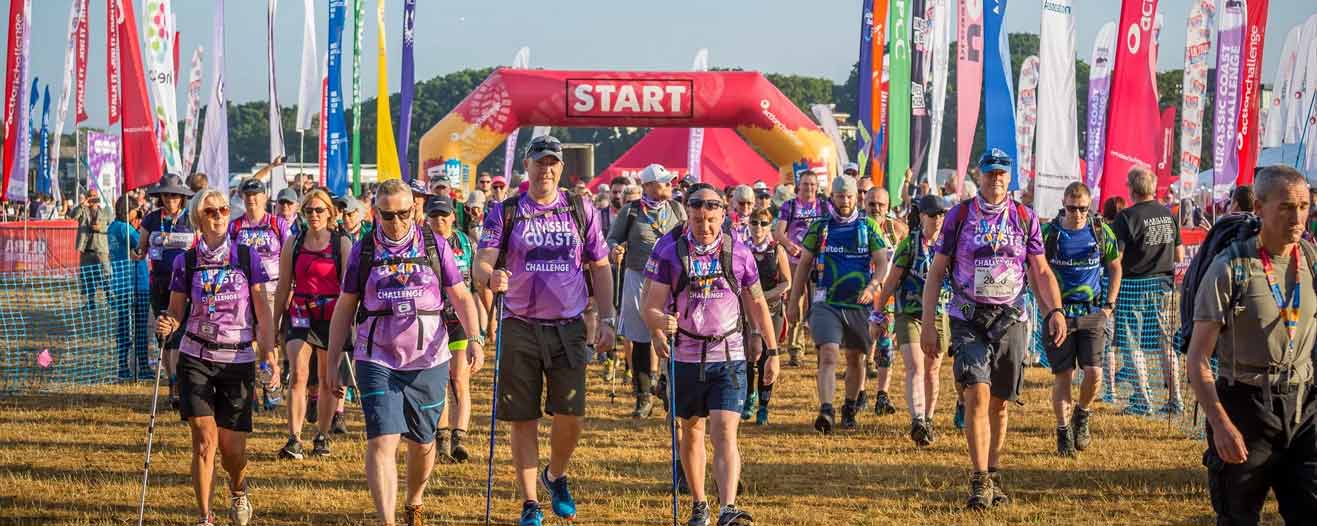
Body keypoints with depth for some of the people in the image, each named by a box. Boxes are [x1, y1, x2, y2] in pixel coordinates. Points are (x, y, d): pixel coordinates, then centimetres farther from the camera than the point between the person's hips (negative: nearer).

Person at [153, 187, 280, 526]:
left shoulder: (247, 257, 1)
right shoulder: (186, 262, 1)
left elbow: (263, 313, 2)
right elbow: (176, 313, 5)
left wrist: (269, 355, -7)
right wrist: (166, 326, -18)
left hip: (238, 361, 0)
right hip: (196, 358, 0)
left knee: (232, 448, 2)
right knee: (205, 439, -11)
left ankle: (238, 491, 36)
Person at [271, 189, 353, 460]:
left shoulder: (342, 243, 0)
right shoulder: (293, 243, 6)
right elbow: (283, 286, 11)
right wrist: (275, 323, 11)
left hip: (331, 316, -1)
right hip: (300, 314, 1)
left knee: (327, 380, 9)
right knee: (298, 375, -14)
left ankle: (322, 437, 23)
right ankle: (294, 440, -18)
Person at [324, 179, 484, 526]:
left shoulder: (435, 247, 3)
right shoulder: (363, 251, 3)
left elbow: (460, 296, 5)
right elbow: (344, 308, 9)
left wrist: (474, 338, -11)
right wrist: (332, 363, 6)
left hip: (428, 362, 1)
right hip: (376, 362, -1)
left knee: (422, 443, 12)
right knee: (382, 441, -15)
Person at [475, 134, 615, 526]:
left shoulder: (581, 211, 7)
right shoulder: (505, 213, 2)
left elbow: (600, 268, 11)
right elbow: (482, 263, -7)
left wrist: (607, 319, 2)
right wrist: (491, 277, -31)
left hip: (569, 328, 1)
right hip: (520, 328, -1)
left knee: (571, 414, -5)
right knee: (524, 419, 1)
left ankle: (556, 476, 25)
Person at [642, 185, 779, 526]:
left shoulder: (738, 252, 0)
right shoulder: (669, 251, -5)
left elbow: (756, 303, 11)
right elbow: (651, 306, -8)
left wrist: (772, 352, 12)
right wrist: (660, 324, -31)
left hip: (728, 359, -1)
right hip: (685, 358, 1)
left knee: (725, 434, -14)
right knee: (692, 433, 15)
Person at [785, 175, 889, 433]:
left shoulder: (868, 227, 4)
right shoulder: (820, 227, 5)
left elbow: (882, 262, -1)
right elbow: (804, 264, 10)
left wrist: (872, 286, -21)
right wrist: (793, 302, 7)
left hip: (859, 304, 1)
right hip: (826, 303, -1)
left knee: (855, 358, 12)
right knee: (828, 354, -17)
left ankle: (850, 409, 30)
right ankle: (826, 412, -27)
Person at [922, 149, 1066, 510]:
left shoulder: (1024, 218, 6)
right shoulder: (959, 216, 2)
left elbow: (1041, 271, 10)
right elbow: (936, 273, 5)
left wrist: (1055, 310, -7)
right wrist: (928, 324, 0)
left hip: (1010, 318, 2)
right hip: (968, 319, -2)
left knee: (999, 403, 7)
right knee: (977, 394, -16)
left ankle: (993, 476, 21)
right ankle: (979, 481, -16)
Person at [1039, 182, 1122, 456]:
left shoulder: (1101, 232, 1)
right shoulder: (1049, 233, -5)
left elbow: (1115, 267, 15)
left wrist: (1109, 305, 9)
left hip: (1092, 313, 1)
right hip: (1059, 312, -1)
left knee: (1094, 372, -10)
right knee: (1063, 376, -1)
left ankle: (1082, 415, 19)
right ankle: (1063, 432, 12)